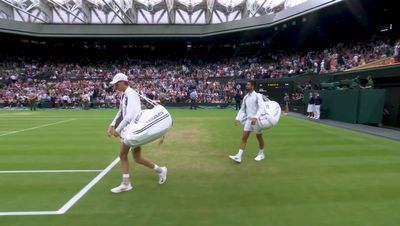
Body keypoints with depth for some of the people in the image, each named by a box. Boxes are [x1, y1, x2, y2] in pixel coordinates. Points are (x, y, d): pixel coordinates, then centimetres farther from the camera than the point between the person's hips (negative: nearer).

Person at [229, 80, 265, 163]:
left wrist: (255, 117, -34)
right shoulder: (245, 97, 8)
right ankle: (239, 156, -2)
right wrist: (238, 118, 5)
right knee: (244, 137, -1)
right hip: (248, 120, 5)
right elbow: (242, 109, 14)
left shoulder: (258, 95, -10)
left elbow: (261, 108, -21)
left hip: (256, 120, -5)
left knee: (259, 137, 11)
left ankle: (261, 153, 32)